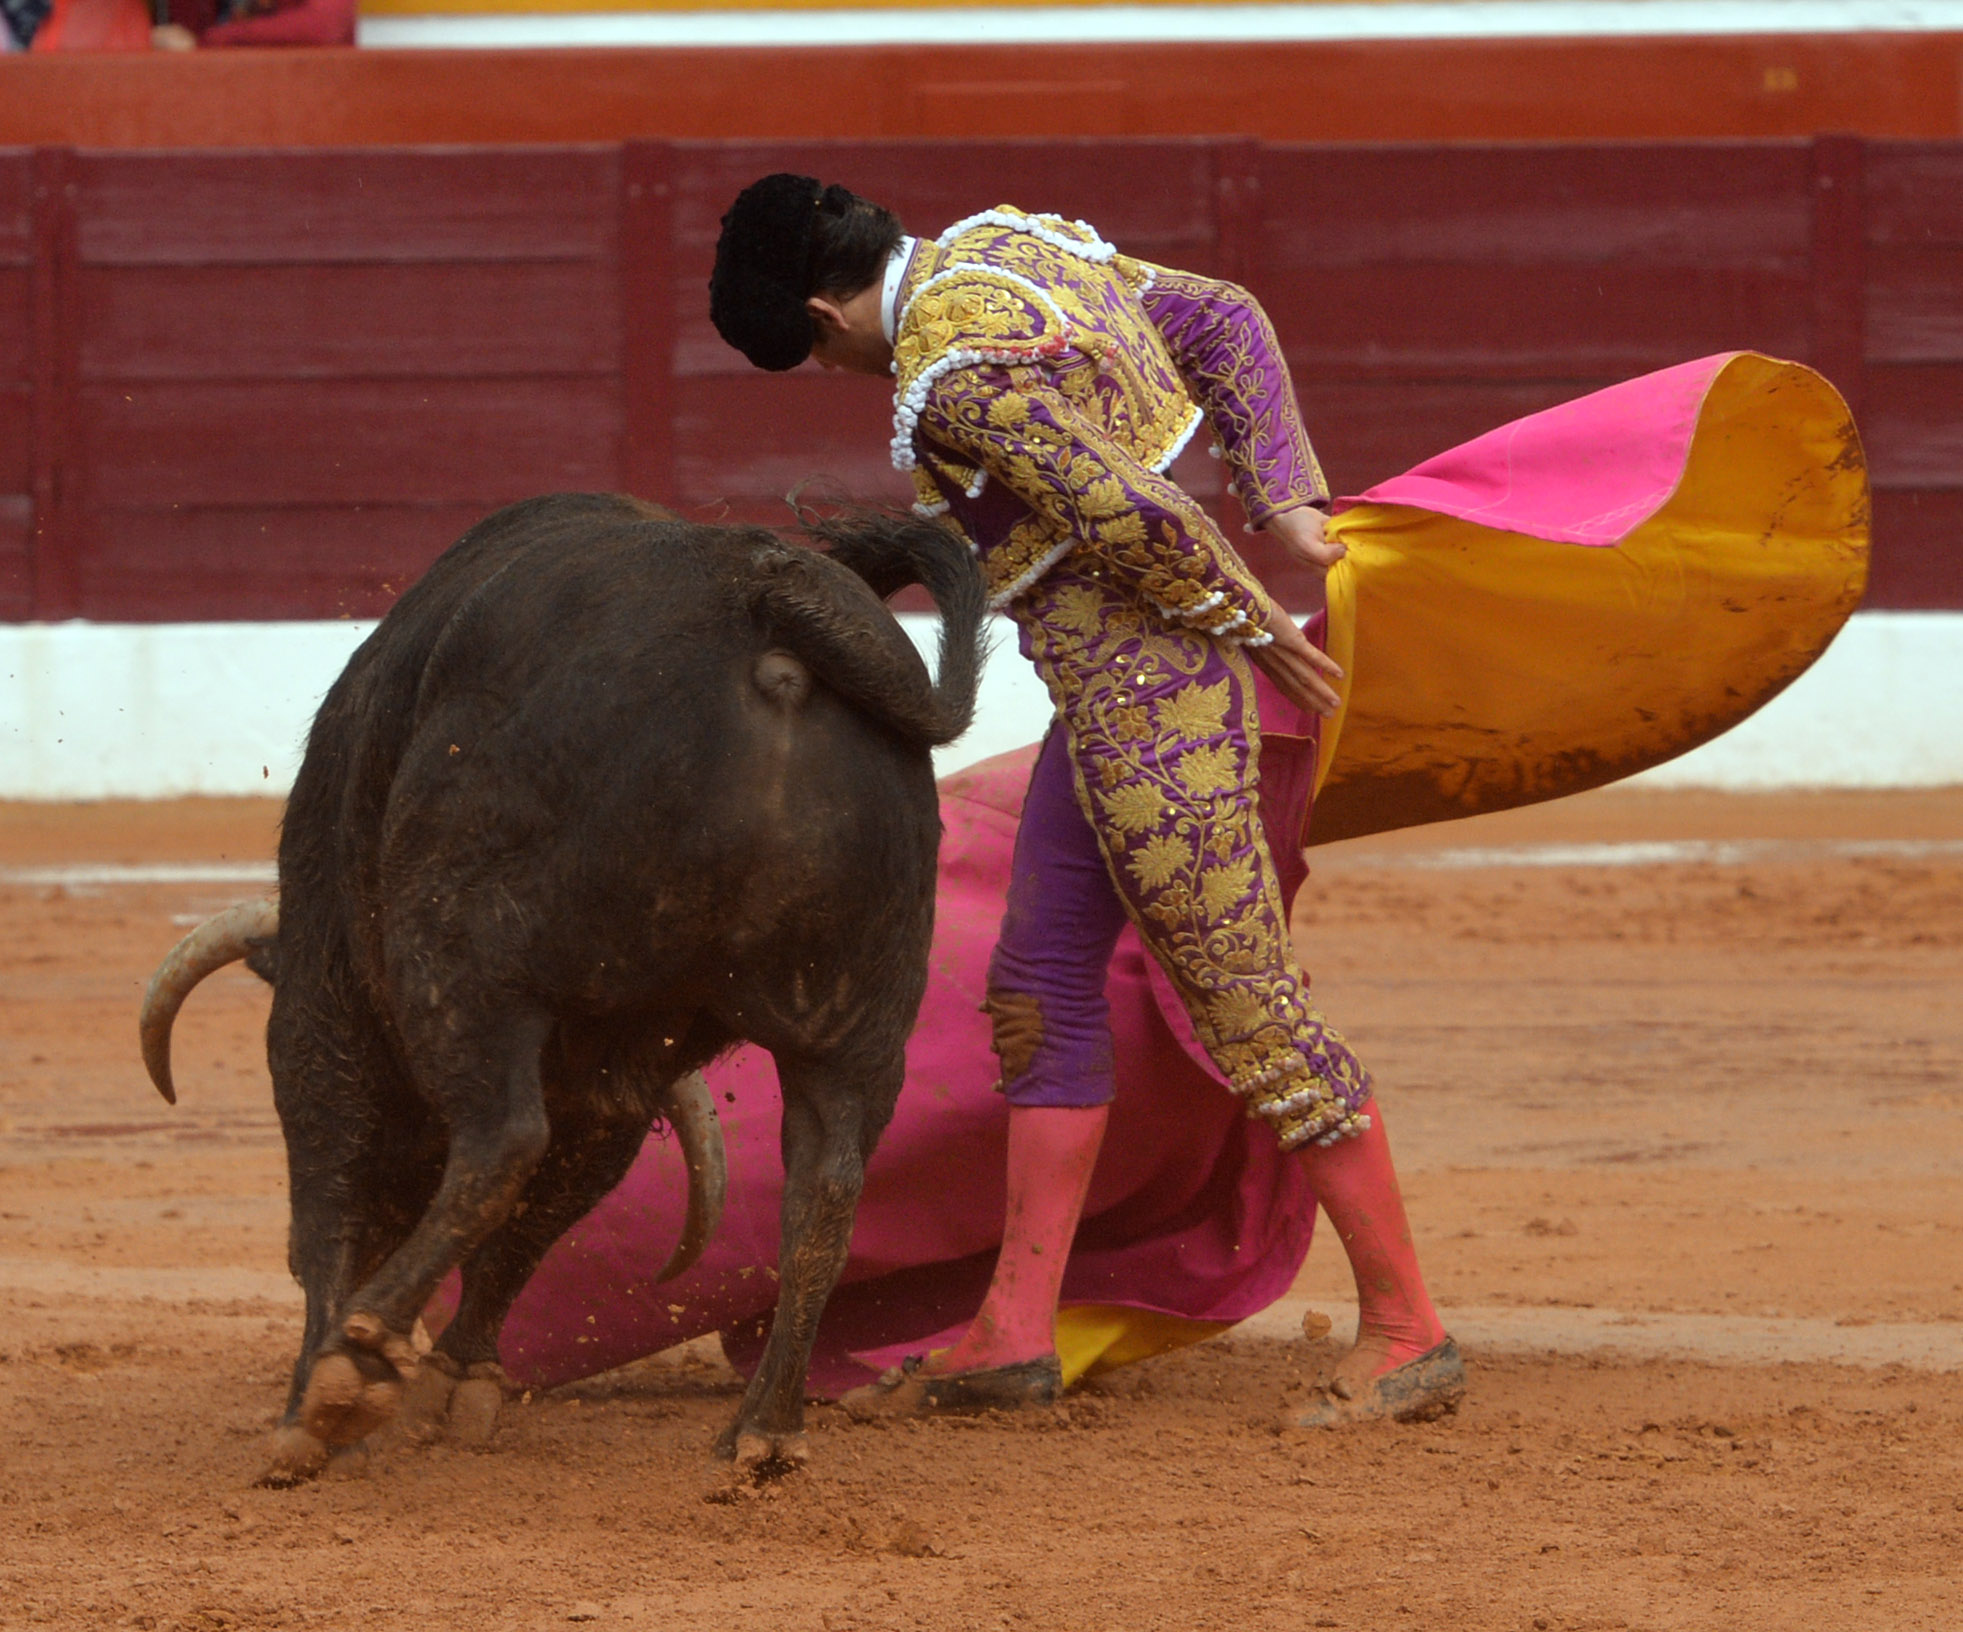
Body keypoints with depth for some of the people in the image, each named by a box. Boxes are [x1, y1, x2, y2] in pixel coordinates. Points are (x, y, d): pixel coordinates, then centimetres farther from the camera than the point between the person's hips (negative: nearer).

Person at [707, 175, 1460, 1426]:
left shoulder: (952, 378, -21)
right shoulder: (1017, 243, 9)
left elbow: (1132, 515, -27)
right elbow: (1226, 322, 15)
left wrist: (1256, 626, -13)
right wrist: (1289, 504, 10)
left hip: (1148, 688, -10)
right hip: (1113, 696, 10)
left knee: (1248, 1002, -5)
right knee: (1040, 982, 13)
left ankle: (1407, 1333, 2)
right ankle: (1015, 1335, 16)